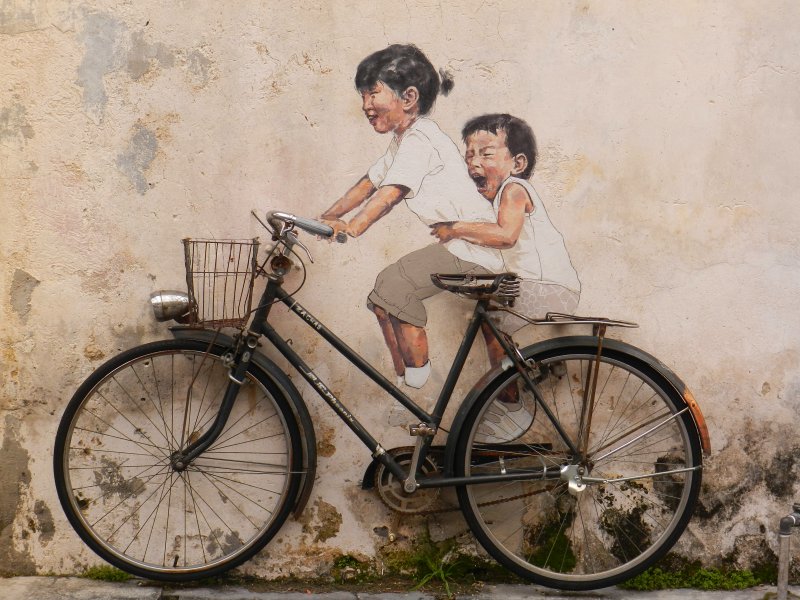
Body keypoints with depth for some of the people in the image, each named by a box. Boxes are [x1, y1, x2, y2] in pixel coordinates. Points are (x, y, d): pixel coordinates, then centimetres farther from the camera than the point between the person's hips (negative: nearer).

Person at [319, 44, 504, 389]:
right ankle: (403, 383, 14)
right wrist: (326, 217, 7)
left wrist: (351, 228, -39)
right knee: (384, 298, 6)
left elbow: (391, 193, -30)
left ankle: (417, 383, -9)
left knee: (393, 287, -21)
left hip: (472, 247, -11)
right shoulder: (404, 140, 15)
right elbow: (369, 183, 15)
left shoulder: (420, 140, -17)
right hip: (455, 244, 11)